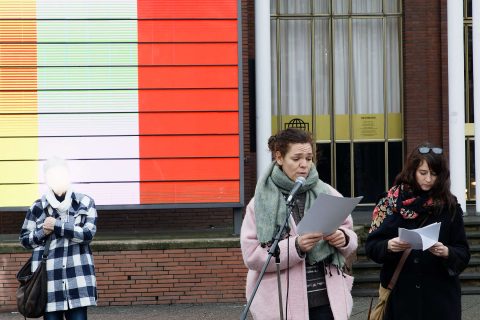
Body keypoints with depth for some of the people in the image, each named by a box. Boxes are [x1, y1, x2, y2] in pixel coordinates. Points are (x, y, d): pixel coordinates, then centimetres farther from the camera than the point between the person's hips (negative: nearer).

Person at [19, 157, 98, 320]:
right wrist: (43, 233, -6)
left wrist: (57, 226, -10)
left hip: (78, 275, 0)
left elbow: (88, 233, -8)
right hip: (49, 276, 1)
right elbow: (24, 239, 13)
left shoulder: (85, 203, 4)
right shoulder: (38, 207, 5)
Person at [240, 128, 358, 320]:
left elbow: (351, 239, 14)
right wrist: (295, 247, -22)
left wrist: (343, 238, -11)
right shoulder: (261, 202, -2)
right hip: (284, 304, -3)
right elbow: (251, 255, -9)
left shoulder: (327, 194, 7)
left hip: (326, 300, 3)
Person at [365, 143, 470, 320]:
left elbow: (464, 253, 2)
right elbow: (371, 245, 2)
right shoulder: (392, 201, 2)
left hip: (440, 296, 0)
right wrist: (388, 246, -18)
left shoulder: (449, 206, 2)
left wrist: (447, 252, -19)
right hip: (400, 294, 0)